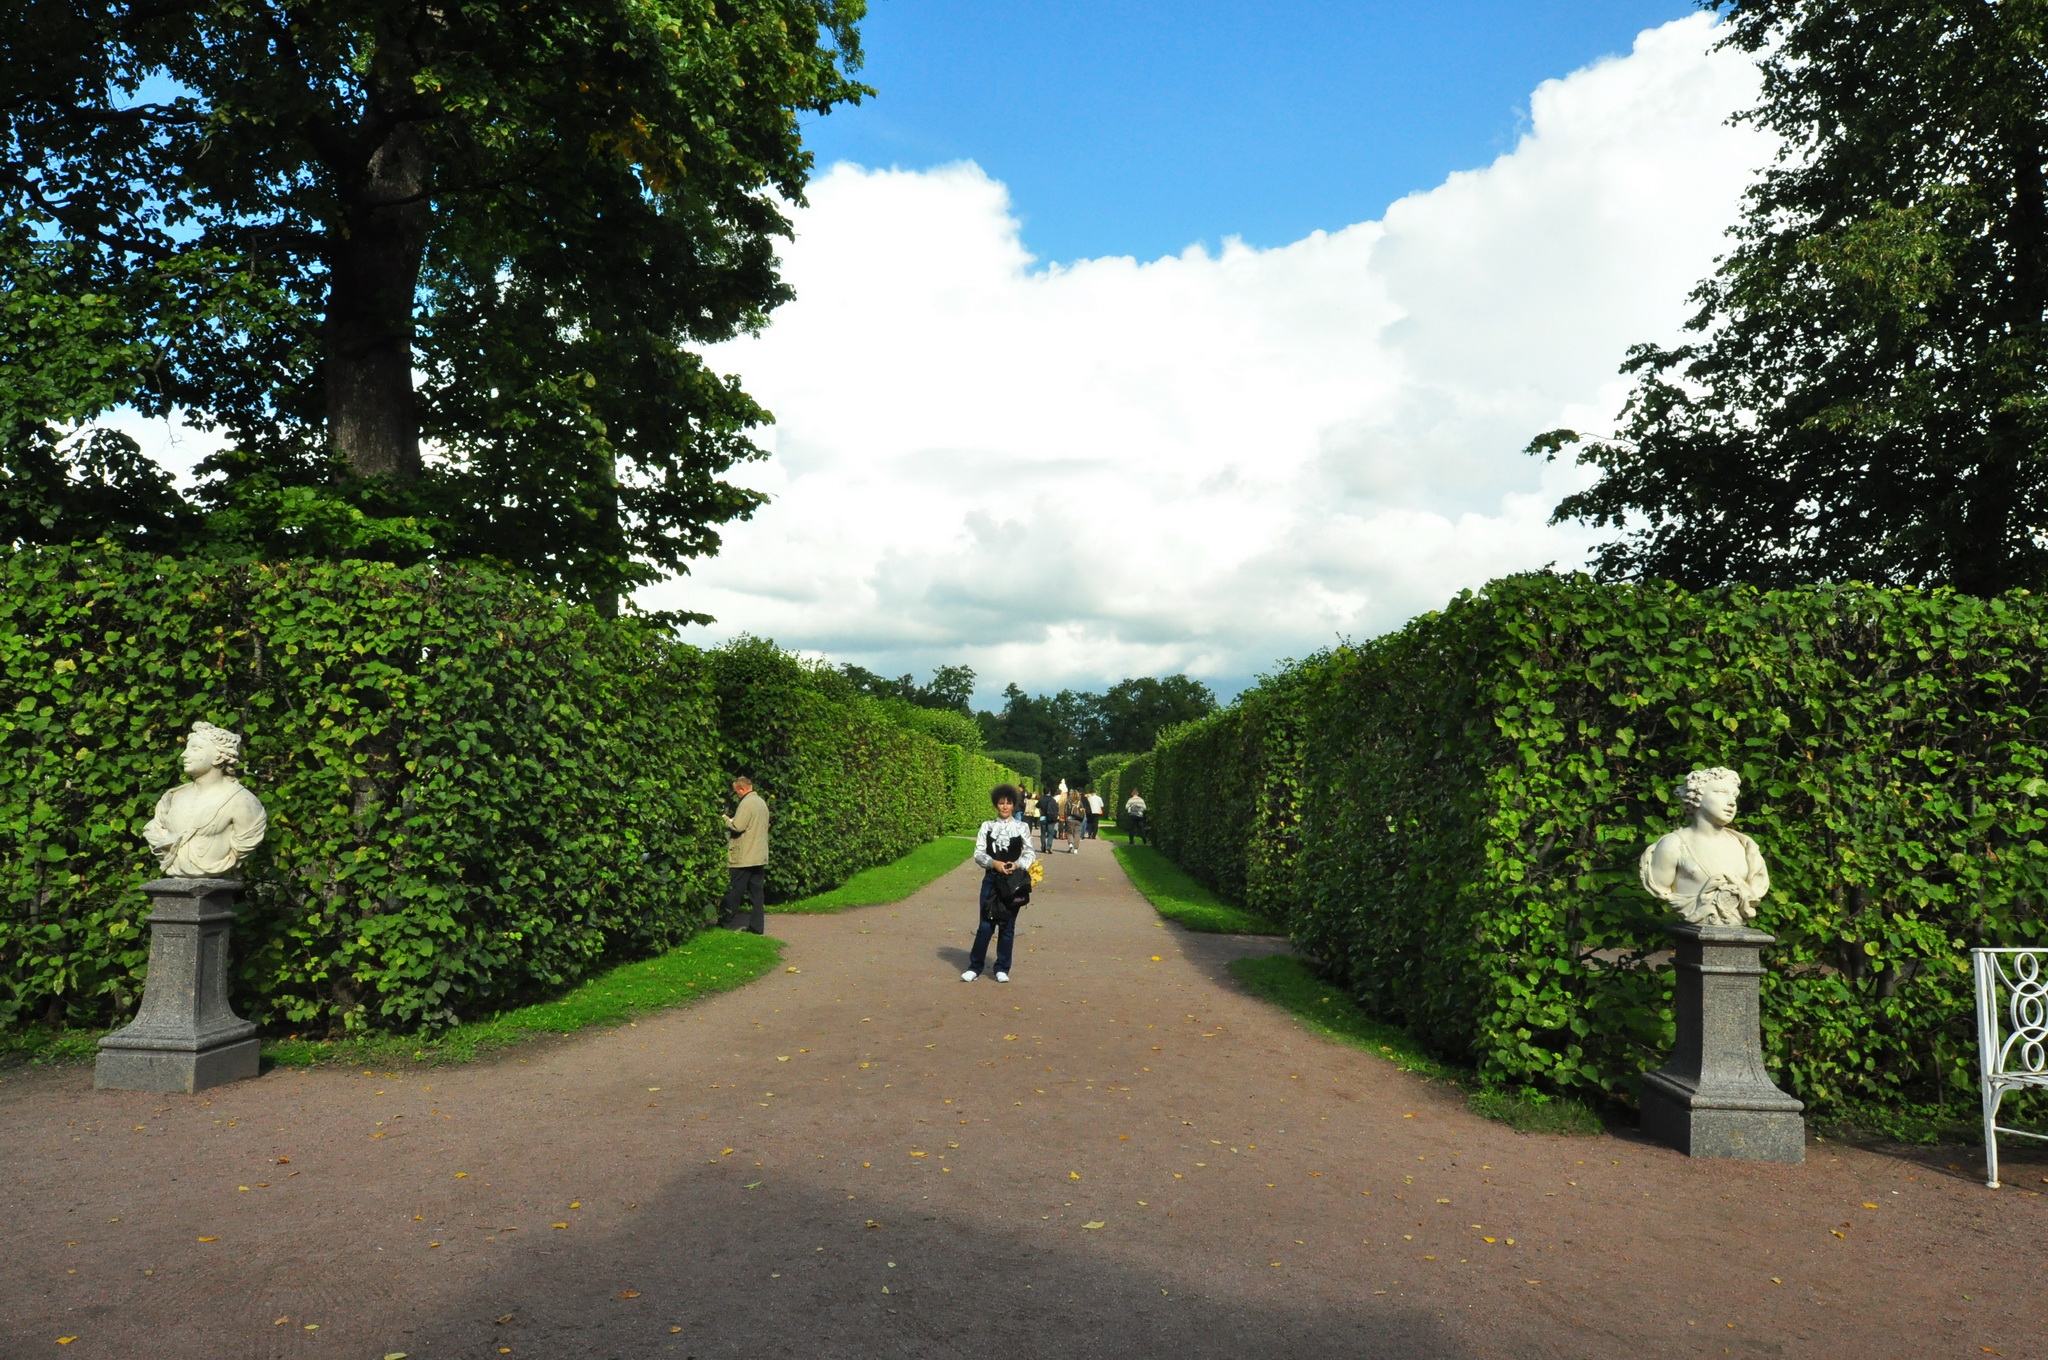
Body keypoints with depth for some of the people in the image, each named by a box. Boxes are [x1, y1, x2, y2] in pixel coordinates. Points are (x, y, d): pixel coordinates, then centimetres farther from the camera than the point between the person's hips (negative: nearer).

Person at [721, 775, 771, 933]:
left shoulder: (747, 803, -14)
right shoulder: (762, 802, 14)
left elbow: (737, 826, -20)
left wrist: (727, 820, -1)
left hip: (744, 857, -8)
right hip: (760, 856, 8)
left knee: (735, 891, 2)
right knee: (757, 891, 7)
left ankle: (729, 923, 9)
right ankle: (757, 926, 7)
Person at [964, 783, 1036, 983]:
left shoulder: (1022, 828, 2)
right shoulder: (987, 827, 3)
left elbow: (1029, 854, 2)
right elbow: (978, 853, -1)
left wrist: (1017, 864, -17)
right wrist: (994, 863, -18)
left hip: (1013, 882, 0)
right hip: (991, 880, 0)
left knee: (1008, 926, 6)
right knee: (985, 925, 1)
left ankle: (1002, 969, 17)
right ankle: (975, 967, 13)